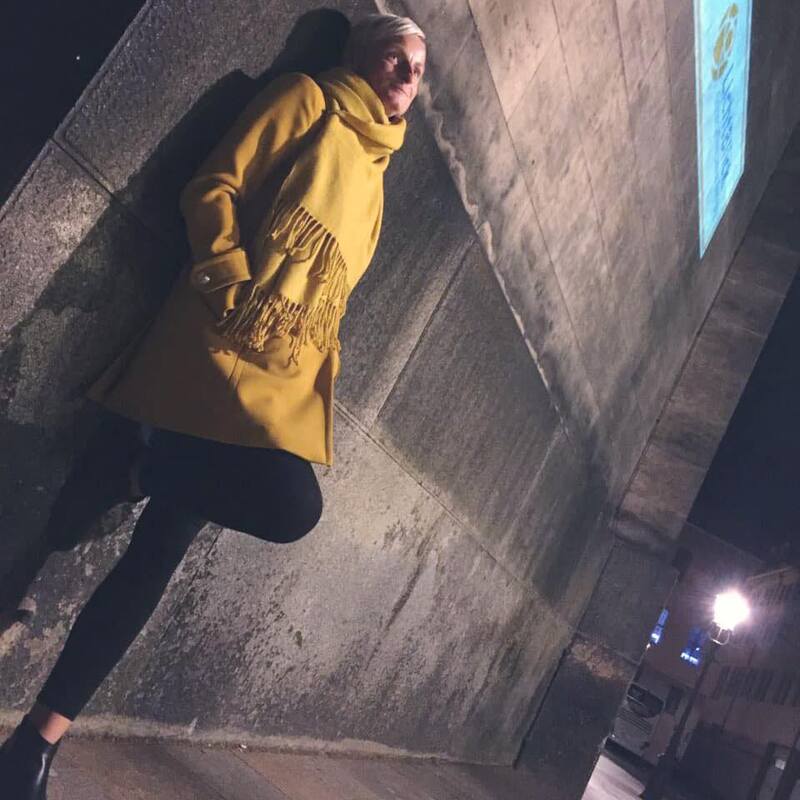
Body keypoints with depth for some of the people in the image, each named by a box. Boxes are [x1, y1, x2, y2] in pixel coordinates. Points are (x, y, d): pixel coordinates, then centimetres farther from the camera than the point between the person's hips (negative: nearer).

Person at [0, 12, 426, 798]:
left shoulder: (374, 173, 29)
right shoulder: (305, 99, 9)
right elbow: (211, 189, 1)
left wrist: (323, 361, 13)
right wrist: (235, 283, -13)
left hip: (288, 378, 6)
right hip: (224, 339, -6)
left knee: (160, 551, -2)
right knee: (290, 505, -25)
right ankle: (130, 473, -2)